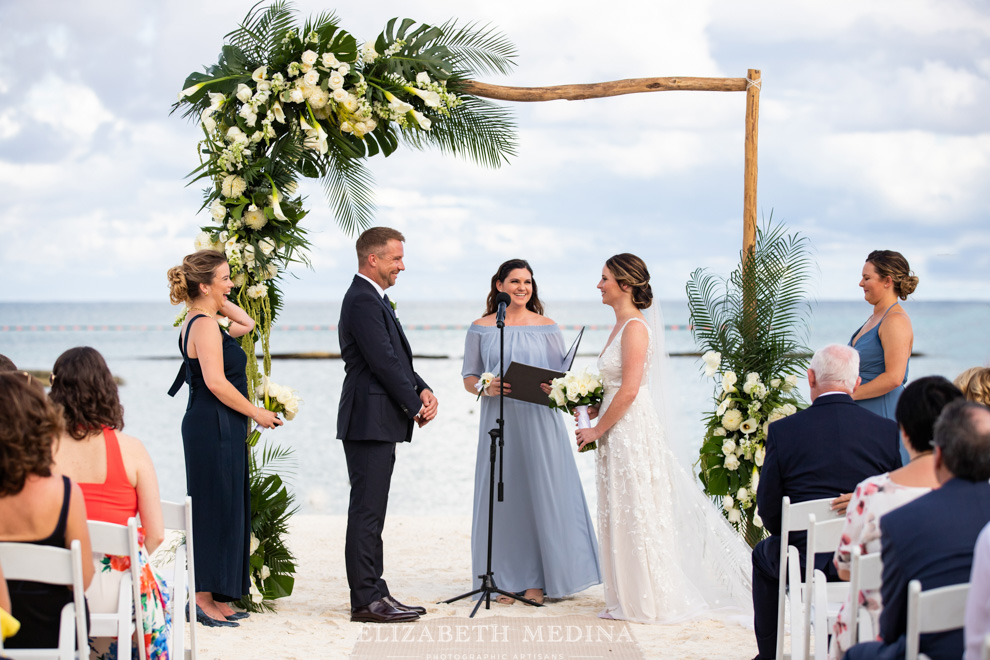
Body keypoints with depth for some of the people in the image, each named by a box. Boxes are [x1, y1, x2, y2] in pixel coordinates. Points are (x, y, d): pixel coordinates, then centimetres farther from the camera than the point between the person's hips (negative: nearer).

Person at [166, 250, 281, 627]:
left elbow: (247, 324, 27)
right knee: (215, 510, -6)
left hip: (214, 429, 10)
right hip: (214, 427, -10)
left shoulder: (200, 321, 14)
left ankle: (214, 597, 18)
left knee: (226, 510, 13)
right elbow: (216, 383, -22)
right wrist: (257, 413, -13)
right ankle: (203, 599, -1)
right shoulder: (204, 325, -15)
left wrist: (222, 303, 15)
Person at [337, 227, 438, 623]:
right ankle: (366, 601, -5)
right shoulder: (363, 302, -15)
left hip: (377, 423, 11)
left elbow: (398, 359, 20)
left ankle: (374, 594, 17)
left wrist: (422, 390, 4)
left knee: (371, 512, 12)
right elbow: (384, 362, -19)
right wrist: (416, 406, -9)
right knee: (367, 512, -7)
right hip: (370, 422, -11)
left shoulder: (374, 300, 19)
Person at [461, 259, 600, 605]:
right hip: (500, 421, 0)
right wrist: (485, 387, -11)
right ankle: (506, 580, 9)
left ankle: (539, 580, 7)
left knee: (543, 495, -1)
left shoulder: (548, 327, 7)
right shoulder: (481, 328, 7)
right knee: (503, 497, 0)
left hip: (540, 421, 0)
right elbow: (468, 377, 10)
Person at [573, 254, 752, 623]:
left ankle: (649, 603, 7)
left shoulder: (635, 327, -15)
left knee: (636, 514, -2)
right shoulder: (621, 325, 14)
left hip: (632, 430, -10)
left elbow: (629, 391, -20)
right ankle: (631, 599, 20)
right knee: (621, 517, 13)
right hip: (618, 432, 10)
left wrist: (597, 430, -14)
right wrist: (592, 409, 9)